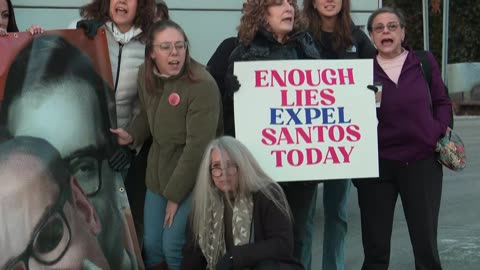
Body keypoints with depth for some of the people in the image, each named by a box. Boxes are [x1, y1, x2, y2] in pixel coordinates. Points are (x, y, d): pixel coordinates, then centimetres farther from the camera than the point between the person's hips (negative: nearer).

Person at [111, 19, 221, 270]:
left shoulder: (202, 85, -23)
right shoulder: (145, 76, -1)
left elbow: (197, 146, -23)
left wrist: (175, 194, -19)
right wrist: (131, 134, -3)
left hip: (191, 179, -6)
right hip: (158, 174, 7)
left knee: (173, 247, -8)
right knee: (151, 246, 10)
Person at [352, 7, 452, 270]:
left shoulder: (424, 62, 2)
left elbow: (442, 102, 10)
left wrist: (439, 130, -6)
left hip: (421, 161, 1)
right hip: (376, 164, 0)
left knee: (426, 243, 6)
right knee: (375, 246, 8)